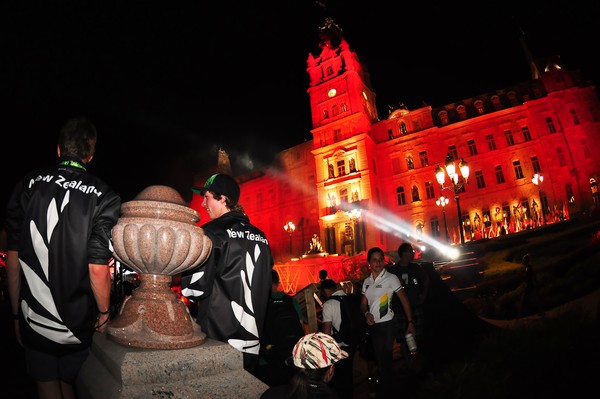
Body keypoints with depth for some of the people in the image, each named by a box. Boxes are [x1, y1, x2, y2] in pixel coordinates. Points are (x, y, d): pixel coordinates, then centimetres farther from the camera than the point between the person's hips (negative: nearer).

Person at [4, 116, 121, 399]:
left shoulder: (27, 186, -7)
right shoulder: (103, 197, -16)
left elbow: (12, 258, -3)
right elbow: (98, 269, -16)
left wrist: (17, 313, 9)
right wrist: (104, 312, 1)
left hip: (34, 320, 2)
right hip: (78, 322, -1)